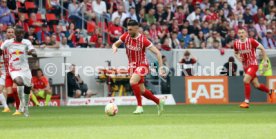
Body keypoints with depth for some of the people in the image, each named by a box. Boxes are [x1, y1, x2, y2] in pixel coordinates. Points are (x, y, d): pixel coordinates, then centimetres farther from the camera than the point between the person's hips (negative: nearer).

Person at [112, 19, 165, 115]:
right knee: (142, 91, 9)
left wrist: (161, 68, -22)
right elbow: (115, 44, 9)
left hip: (142, 65, -6)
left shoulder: (143, 40, -20)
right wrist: (115, 47, -17)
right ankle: (159, 102, 33)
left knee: (132, 82, -31)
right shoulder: (126, 36, -5)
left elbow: (157, 53, -18)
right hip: (132, 66, 6)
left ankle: (139, 106, -21)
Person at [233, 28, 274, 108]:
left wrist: (265, 61, -8)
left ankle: (246, 102, -17)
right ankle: (269, 92, 39)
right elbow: (236, 53, 18)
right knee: (256, 85, 10)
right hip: (245, 66, 6)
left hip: (253, 65, -6)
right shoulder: (236, 43, 0)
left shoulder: (251, 41, -14)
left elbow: (262, 49, -6)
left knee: (246, 80, -24)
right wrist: (238, 57, -5)